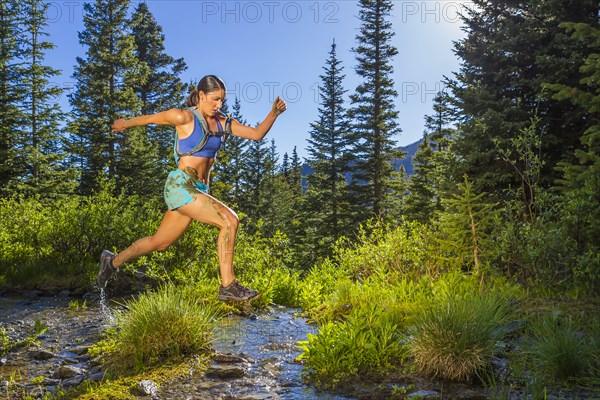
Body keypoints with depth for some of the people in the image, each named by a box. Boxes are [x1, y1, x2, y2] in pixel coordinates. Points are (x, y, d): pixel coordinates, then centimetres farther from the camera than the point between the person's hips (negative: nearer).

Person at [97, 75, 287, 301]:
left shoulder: (222, 123, 10)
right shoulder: (184, 117, -7)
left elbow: (257, 134, 9)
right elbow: (149, 118, 7)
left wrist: (273, 114, -5)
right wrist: (125, 124, 23)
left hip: (199, 190, 8)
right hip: (181, 186, -8)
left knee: (160, 242, 18)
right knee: (229, 220, -21)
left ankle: (113, 261, 39)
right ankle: (228, 286, -16)